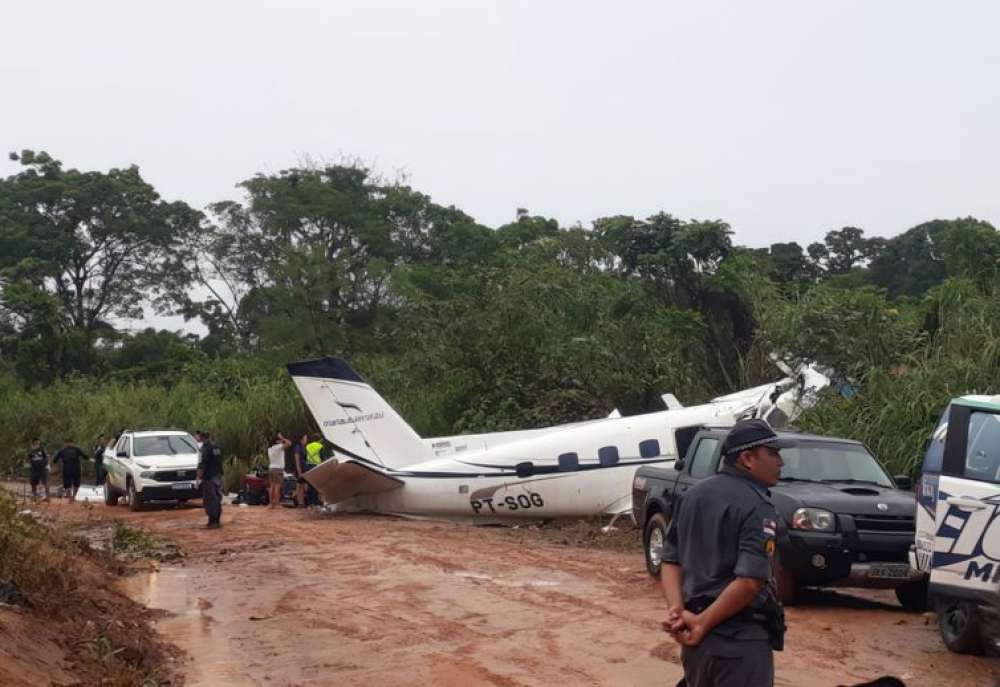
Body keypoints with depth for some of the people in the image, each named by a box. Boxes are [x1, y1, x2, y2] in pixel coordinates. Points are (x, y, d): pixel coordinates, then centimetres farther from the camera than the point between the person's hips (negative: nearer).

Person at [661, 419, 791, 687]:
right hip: (741, 639, -7)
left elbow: (671, 560, 9)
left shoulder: (693, 495, 11)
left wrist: (677, 610, -4)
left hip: (696, 637, 7)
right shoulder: (756, 506, -14)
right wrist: (703, 623, -15)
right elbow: (749, 582, -23)